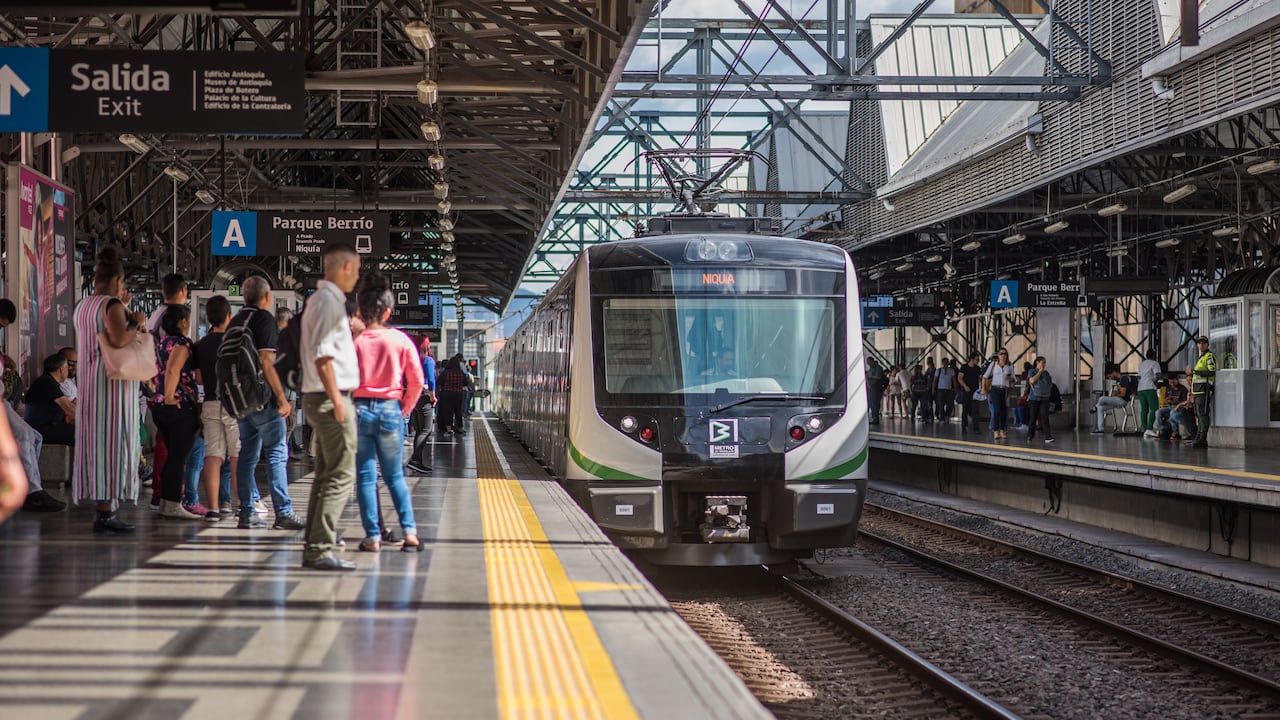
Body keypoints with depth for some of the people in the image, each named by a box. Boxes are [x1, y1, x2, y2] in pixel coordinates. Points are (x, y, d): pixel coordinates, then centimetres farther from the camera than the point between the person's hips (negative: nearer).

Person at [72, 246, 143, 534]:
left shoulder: (82, 306, 16)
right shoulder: (111, 305, -12)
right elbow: (119, 339, -26)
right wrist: (136, 323, -10)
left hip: (89, 381, 9)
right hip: (113, 381, -9)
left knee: (96, 442, 11)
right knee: (112, 442, -8)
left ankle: (102, 506, 15)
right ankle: (106, 511, -9)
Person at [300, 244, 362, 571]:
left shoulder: (322, 299, 18)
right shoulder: (328, 301, -13)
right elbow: (322, 354, -20)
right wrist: (336, 399, -22)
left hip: (320, 398, 11)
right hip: (331, 397, -11)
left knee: (326, 475, 13)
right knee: (341, 476, -10)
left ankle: (314, 548, 16)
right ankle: (320, 549, -12)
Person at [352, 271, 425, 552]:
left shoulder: (353, 339, -5)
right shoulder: (400, 340, -2)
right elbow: (416, 381, -1)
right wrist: (405, 410, 13)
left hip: (358, 409, -1)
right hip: (390, 410, 1)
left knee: (366, 476, 6)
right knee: (395, 476, 13)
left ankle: (373, 536, 4)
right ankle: (409, 531, 3)